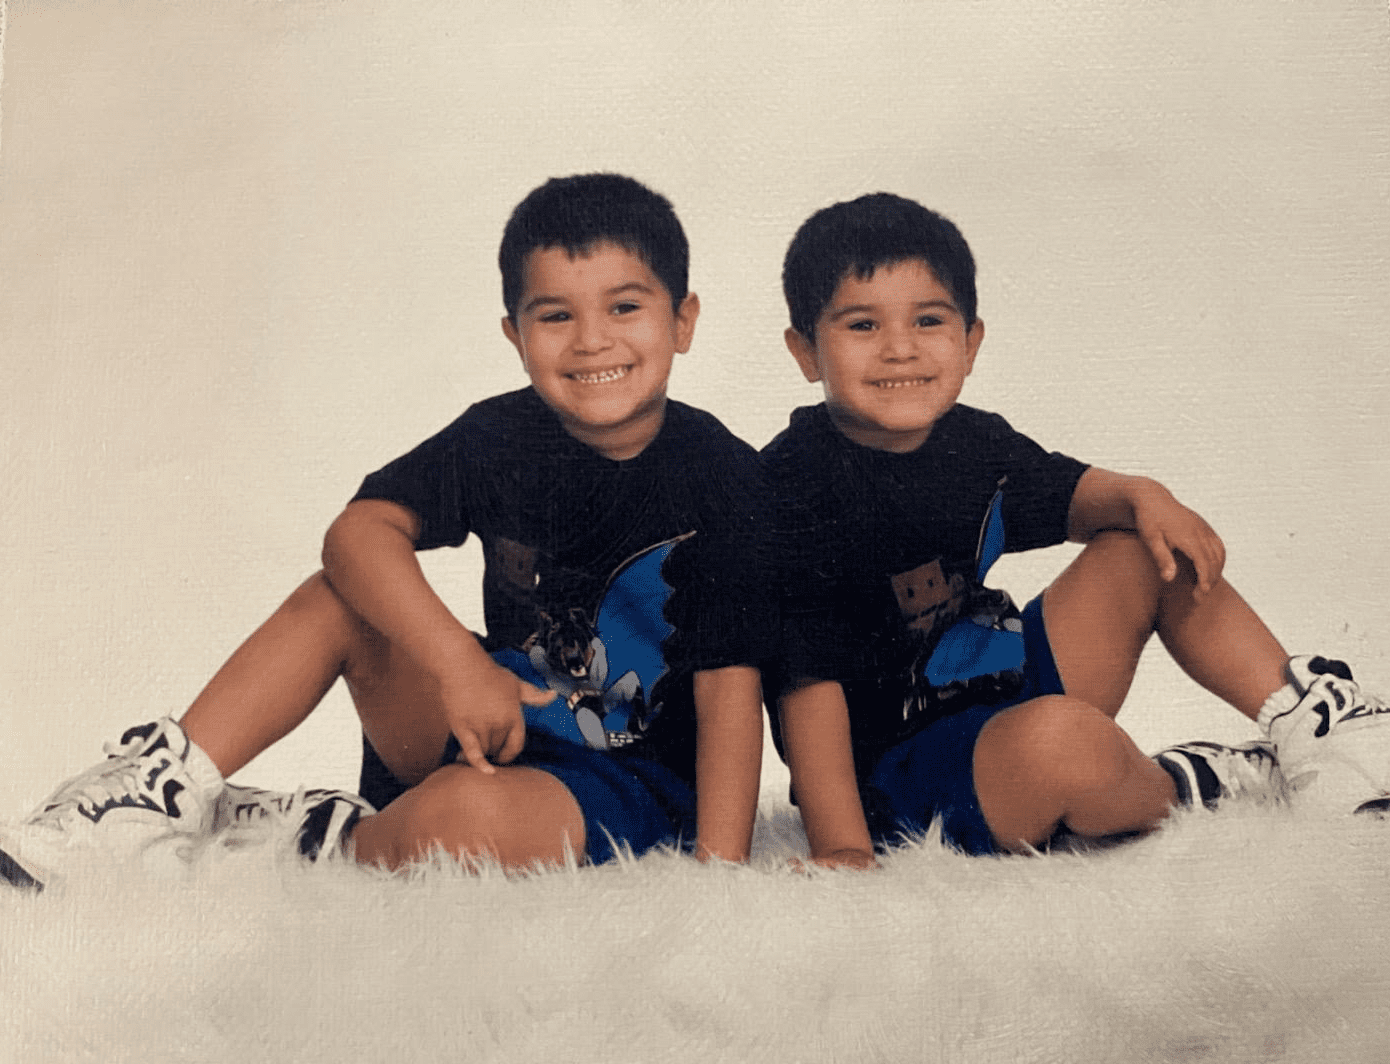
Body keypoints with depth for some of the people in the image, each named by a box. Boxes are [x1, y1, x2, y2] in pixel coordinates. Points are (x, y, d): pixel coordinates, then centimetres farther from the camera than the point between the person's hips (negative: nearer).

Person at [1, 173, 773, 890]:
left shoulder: (723, 482, -14)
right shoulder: (500, 437, -3)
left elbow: (731, 685, -16)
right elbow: (359, 531, -17)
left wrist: (718, 875, -25)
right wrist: (456, 661, -33)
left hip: (634, 789, -4)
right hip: (496, 722, 4)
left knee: (461, 815, -35)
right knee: (340, 597, -14)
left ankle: (325, 847, -5)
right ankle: (170, 786, -12)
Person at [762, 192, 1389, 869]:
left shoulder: (969, 442, 3)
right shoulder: (794, 488, -21)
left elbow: (1069, 495, 21)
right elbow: (807, 678, -24)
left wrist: (1140, 497, -3)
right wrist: (839, 848, -28)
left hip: (999, 697, 9)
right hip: (889, 777, -8)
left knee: (1146, 553, 7)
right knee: (1060, 736, -38)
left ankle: (1311, 716, 16)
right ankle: (1180, 794, -4)